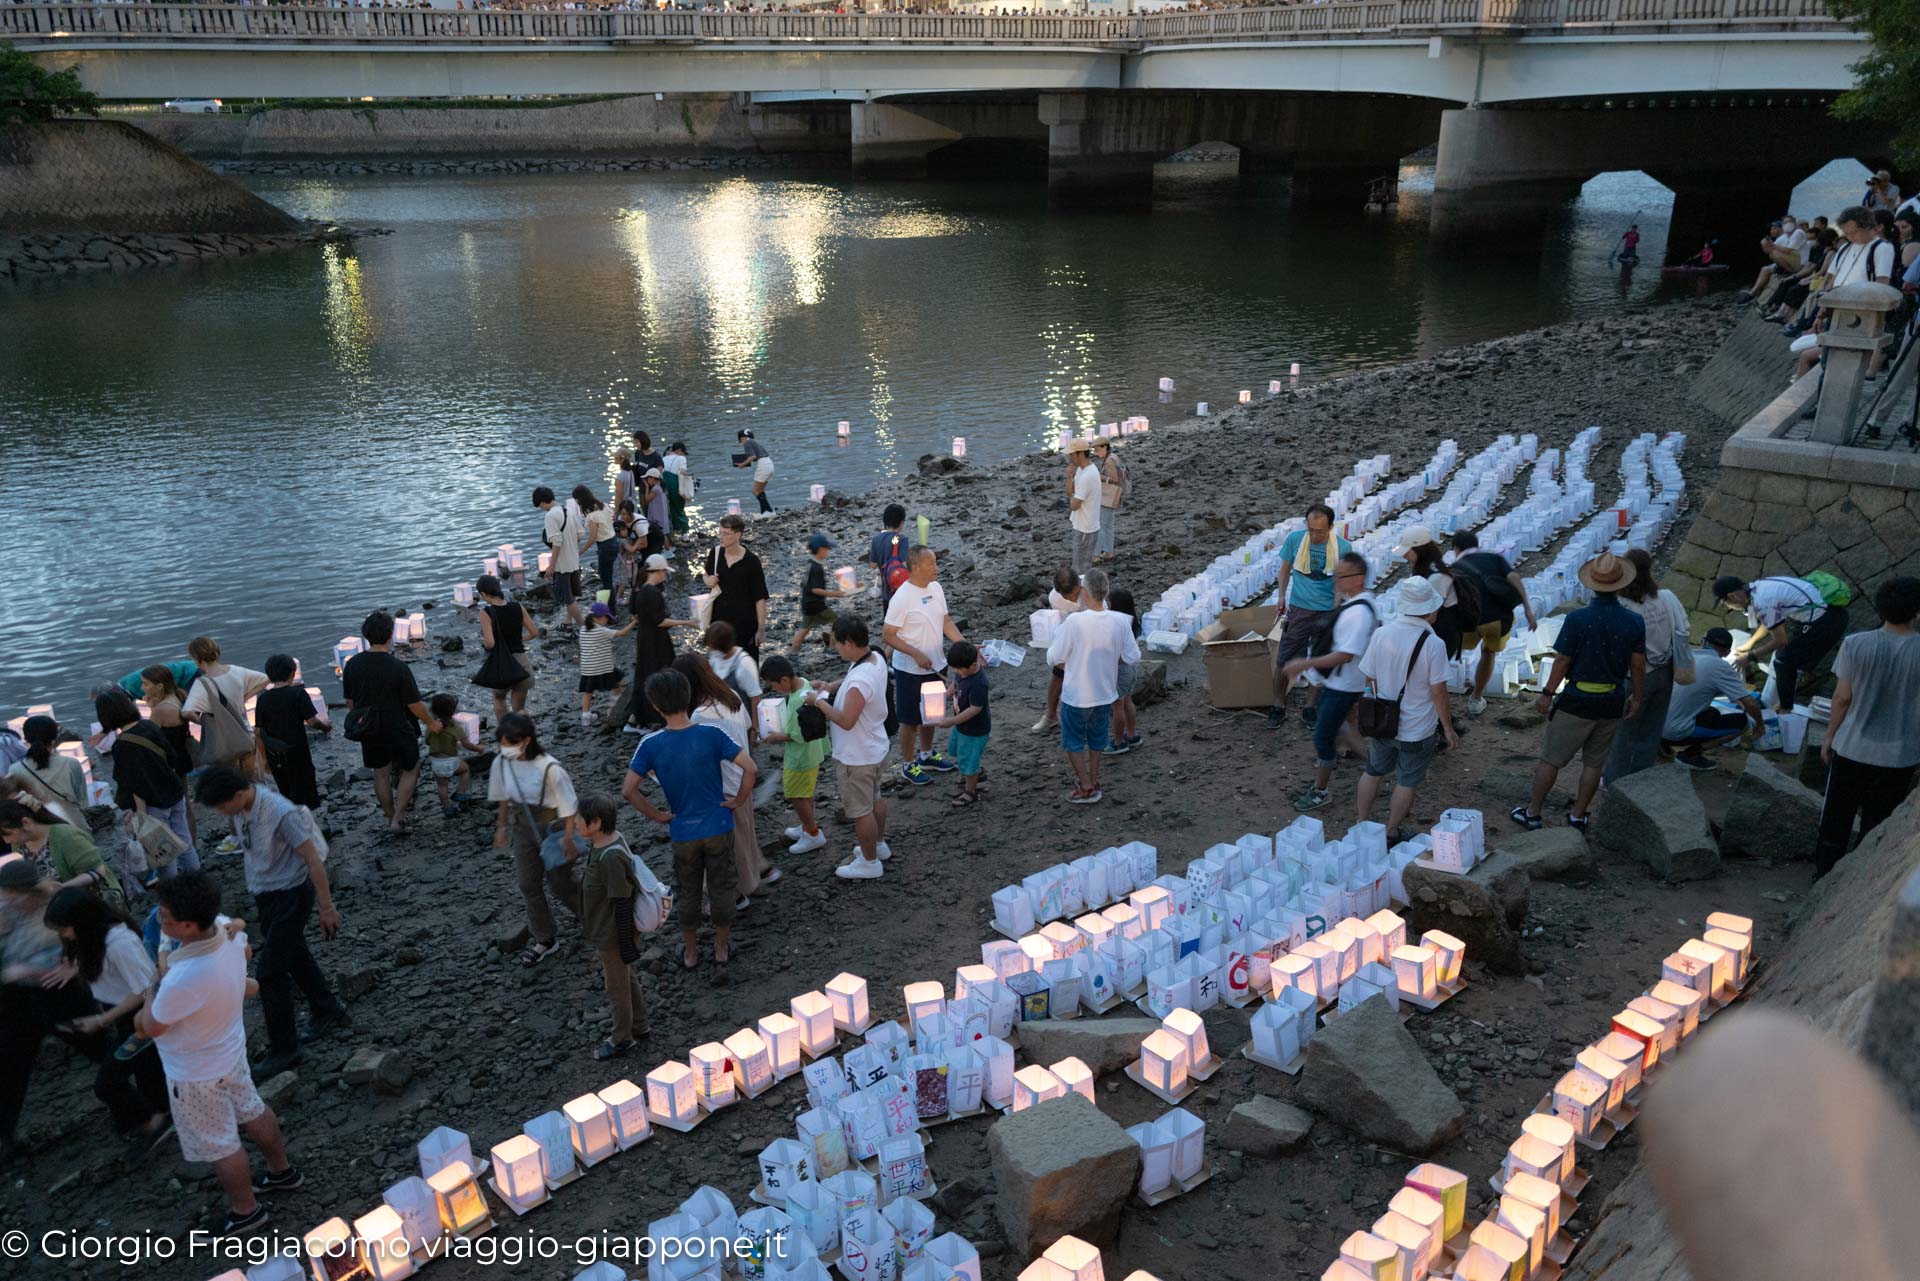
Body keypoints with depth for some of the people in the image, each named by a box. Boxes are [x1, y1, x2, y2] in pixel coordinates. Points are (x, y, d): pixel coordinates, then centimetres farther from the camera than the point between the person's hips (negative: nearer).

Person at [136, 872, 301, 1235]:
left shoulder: (183, 980, -43)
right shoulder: (228, 931, -21)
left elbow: (151, 1027, -22)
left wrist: (156, 983, -7)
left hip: (197, 1073, -7)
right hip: (230, 1047, 7)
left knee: (219, 1146, 17)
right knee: (252, 1111, 29)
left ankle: (245, 1209, 38)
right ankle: (282, 1170, 51)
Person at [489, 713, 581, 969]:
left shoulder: (550, 768, -29)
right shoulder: (501, 763, -13)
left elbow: (569, 806, -19)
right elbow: (504, 798, 5)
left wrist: (568, 839, -16)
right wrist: (501, 827, 12)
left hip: (552, 827, -5)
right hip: (524, 828, 5)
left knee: (559, 883, 9)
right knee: (528, 886, 11)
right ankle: (544, 940, 28)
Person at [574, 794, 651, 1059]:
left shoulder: (611, 857, -32)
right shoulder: (600, 843, -3)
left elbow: (623, 903, -26)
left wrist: (626, 944, -20)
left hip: (611, 936, -9)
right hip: (602, 930, 9)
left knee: (617, 987, 12)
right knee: (628, 978, 25)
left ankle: (622, 1038, 32)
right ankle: (639, 1025, 43)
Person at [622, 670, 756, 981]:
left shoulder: (651, 745, -15)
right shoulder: (712, 735, -16)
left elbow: (629, 790, -14)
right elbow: (749, 767, -20)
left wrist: (657, 815, -1)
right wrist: (739, 801, -5)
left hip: (683, 831, 0)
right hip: (719, 827, 0)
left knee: (687, 893, 20)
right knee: (721, 891, 16)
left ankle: (690, 953, 35)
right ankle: (721, 953, 28)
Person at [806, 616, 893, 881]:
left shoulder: (860, 681, -36)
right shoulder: (875, 658, -6)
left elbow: (846, 721, -32)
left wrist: (819, 701, -20)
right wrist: (832, 686, 1)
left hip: (857, 756, -9)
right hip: (874, 747, 9)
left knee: (861, 810, 9)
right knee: (875, 799, 27)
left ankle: (869, 863, 25)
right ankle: (879, 845, 46)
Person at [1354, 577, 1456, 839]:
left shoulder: (1381, 634, -11)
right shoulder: (1434, 645, -23)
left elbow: (1369, 679, -1)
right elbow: (1438, 692, -18)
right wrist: (1448, 729, -5)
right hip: (1418, 729, -4)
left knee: (1373, 772, 24)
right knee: (1407, 783, 16)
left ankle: (1360, 822, 37)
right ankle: (1391, 833, 29)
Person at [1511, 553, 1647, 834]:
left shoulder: (1578, 619, -18)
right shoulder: (1634, 621, -7)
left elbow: (1562, 661, -12)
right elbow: (1638, 665, 1)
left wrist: (1547, 693, 0)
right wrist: (1637, 697, 15)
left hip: (1577, 700, -3)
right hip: (1613, 703, 3)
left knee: (1551, 759, 9)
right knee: (1594, 762, 16)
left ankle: (1532, 813, 18)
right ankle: (1577, 817, 23)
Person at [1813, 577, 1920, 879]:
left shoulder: (1855, 645, -15)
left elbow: (1842, 698, -7)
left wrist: (1829, 737, 6)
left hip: (1852, 749, 0)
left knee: (1836, 818, 17)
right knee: (1877, 824, 16)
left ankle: (1825, 875, 27)